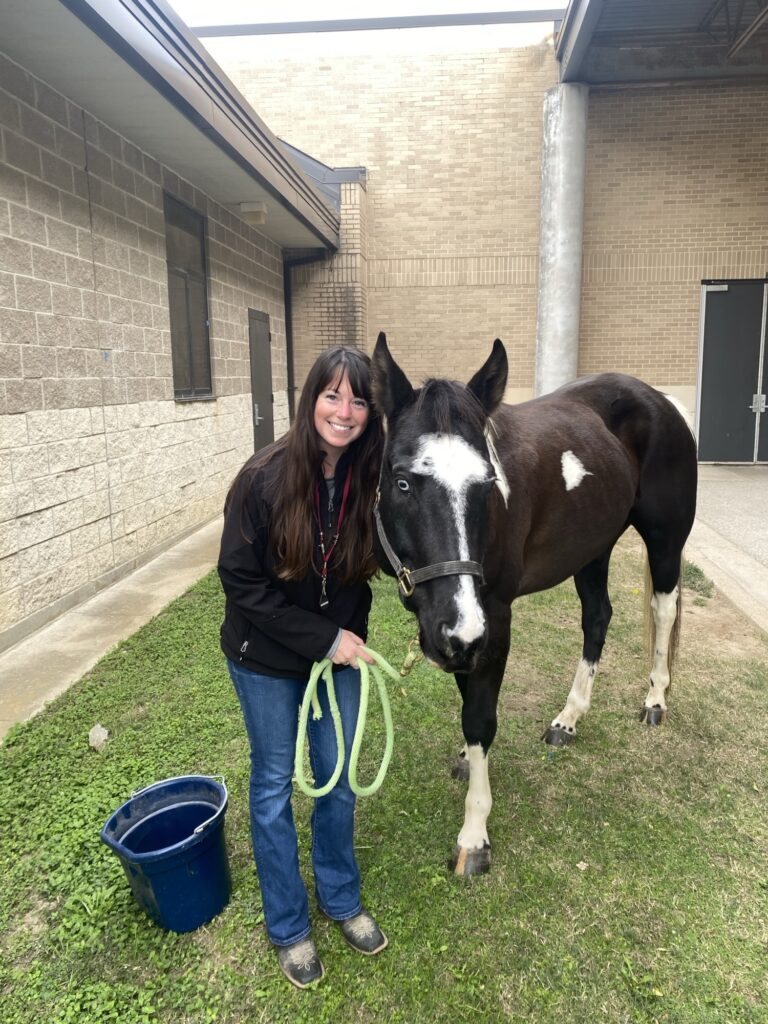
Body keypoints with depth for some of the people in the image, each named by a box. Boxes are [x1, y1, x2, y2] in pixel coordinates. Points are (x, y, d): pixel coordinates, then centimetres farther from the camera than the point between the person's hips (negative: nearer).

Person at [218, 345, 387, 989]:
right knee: (275, 784, 13)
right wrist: (323, 639, -19)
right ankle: (288, 926, 35)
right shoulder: (265, 478, -23)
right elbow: (241, 581, -19)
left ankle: (342, 898, 42)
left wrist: (351, 635, -7)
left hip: (339, 651, 4)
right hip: (267, 658, -3)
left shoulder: (369, 479, -12)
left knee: (338, 777, 17)